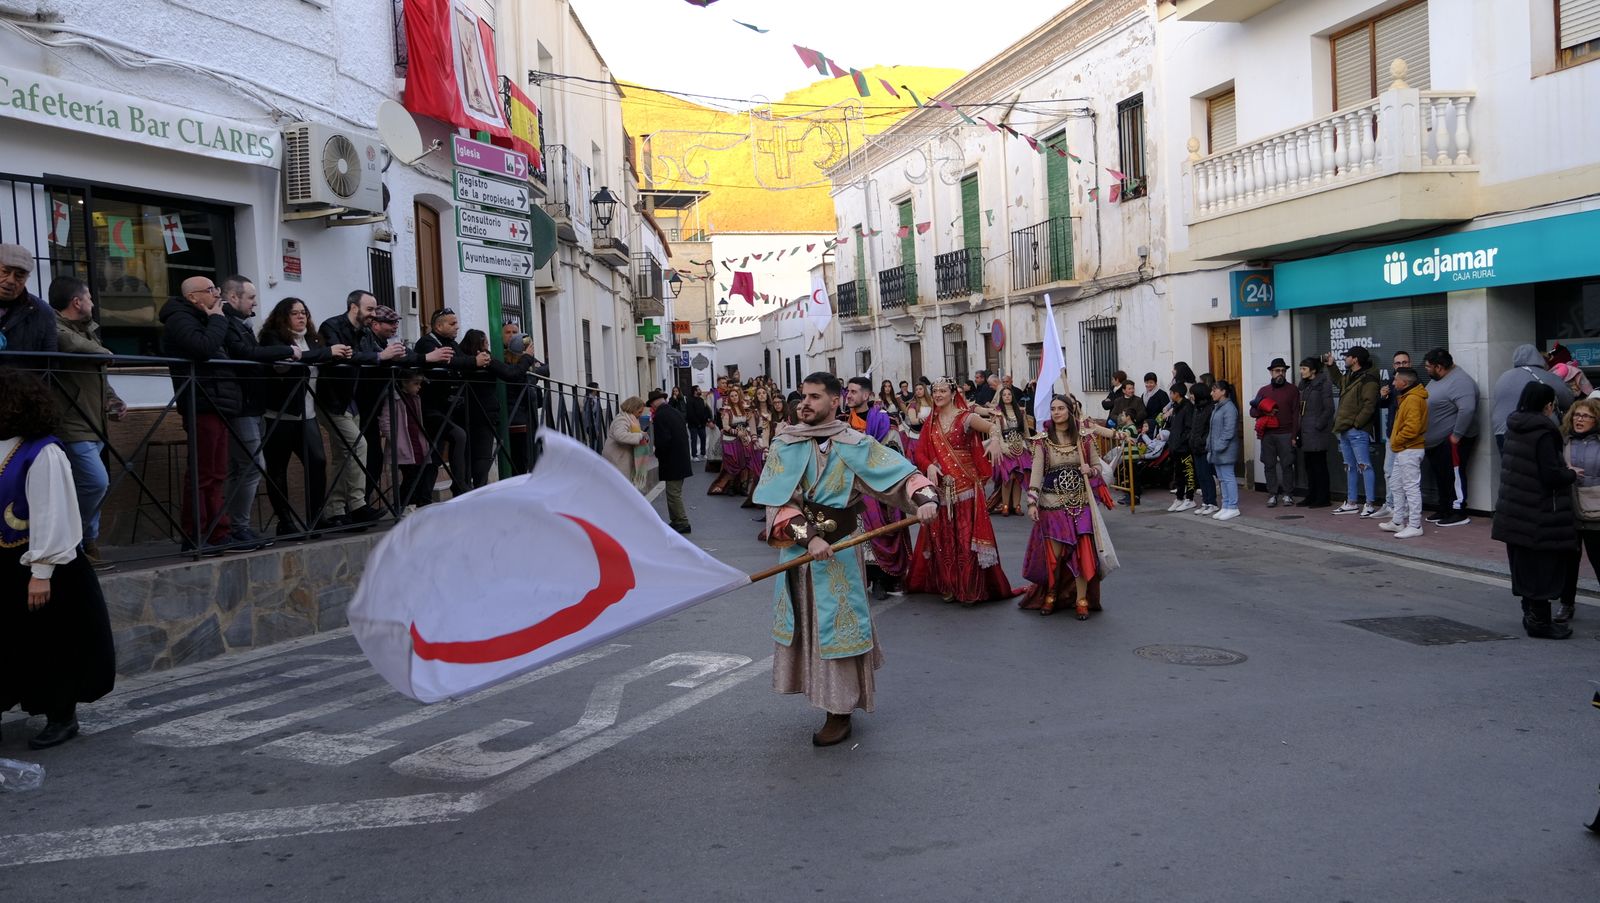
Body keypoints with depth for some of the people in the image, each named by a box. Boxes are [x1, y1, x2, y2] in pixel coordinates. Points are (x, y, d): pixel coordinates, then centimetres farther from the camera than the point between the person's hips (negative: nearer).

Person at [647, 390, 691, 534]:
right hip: (682, 460, 9)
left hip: (672, 462, -9)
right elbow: (685, 435, 14)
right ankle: (677, 522, 22)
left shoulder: (659, 416, -16)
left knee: (674, 493, -2)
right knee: (675, 493, 16)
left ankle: (682, 523, 2)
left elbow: (663, 440, -23)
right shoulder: (675, 413, 10)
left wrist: (658, 454, -4)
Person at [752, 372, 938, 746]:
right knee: (805, 624, 11)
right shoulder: (785, 445, -1)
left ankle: (840, 713, 12)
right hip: (796, 547, 3)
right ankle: (827, 697, 28)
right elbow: (778, 501, -10)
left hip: (838, 550, -3)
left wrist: (923, 498, -27)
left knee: (836, 626, 1)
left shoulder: (855, 445, -4)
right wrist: (808, 536, -24)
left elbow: (900, 473, -7)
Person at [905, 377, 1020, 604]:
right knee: (942, 536, 5)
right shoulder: (930, 423, 11)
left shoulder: (965, 418, -3)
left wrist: (995, 439, -42)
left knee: (966, 535, -5)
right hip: (940, 487, 4)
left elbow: (992, 426, -19)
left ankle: (970, 588, 3)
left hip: (965, 486, -4)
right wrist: (929, 466, -14)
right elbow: (920, 452, 7)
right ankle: (948, 586, 15)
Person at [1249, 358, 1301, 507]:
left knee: (1287, 464, -3)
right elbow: (1252, 411, 13)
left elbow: (1295, 414, 1)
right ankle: (1272, 495, 8)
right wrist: (1264, 411, -9)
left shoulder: (1292, 390, 6)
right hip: (1267, 435, 3)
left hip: (1285, 434, -3)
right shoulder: (1264, 390, 14)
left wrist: (1294, 435, -6)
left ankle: (1287, 495, 4)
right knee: (1269, 465, 2)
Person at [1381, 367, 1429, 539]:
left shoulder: (1413, 399, -18)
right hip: (1402, 451, 11)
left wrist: (1396, 440, -14)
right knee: (1398, 486, 17)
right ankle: (1398, 521, 26)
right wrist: (1395, 441, 10)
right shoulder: (1406, 397, 14)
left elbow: (1412, 428, -27)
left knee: (1411, 487, -7)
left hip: (1409, 451, -11)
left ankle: (1415, 526, -3)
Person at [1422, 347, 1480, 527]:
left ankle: (1459, 513, -1)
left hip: (1452, 440, -10)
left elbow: (1467, 409, -30)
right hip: (1436, 441, 10)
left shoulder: (1459, 382, -20)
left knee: (1454, 475, -6)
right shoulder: (1439, 379, 14)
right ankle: (1444, 511, 25)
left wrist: (1457, 435, -27)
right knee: (1440, 476, 15)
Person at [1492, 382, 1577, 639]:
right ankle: (1539, 620, 4)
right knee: (1544, 566, 0)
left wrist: (1563, 469, 14)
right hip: (1540, 515, -8)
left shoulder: (1514, 428, 8)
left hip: (1514, 510, 8)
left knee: (1524, 565, 16)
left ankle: (1531, 613, 26)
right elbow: (1551, 475, -22)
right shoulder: (1543, 433, -18)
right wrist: (1572, 474, -1)